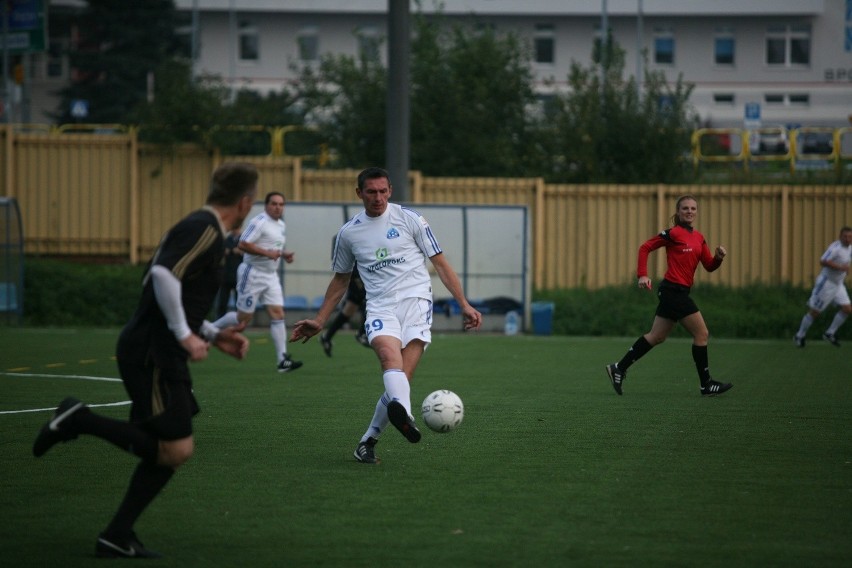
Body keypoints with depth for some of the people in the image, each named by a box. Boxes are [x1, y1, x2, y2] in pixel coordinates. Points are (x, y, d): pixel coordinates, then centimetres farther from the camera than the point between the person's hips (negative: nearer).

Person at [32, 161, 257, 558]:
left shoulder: (202, 229, 19)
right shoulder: (203, 229, -12)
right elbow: (164, 275, -27)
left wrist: (213, 336, 21)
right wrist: (186, 336, -22)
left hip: (160, 354, 10)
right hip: (152, 354, -10)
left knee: (169, 451, 11)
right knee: (176, 449, -13)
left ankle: (117, 538, 13)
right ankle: (79, 421, -7)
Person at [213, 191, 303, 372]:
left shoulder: (281, 225, 14)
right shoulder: (259, 222, -15)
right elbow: (243, 244, -23)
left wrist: (284, 255, 8)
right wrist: (267, 253, -28)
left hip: (271, 275, 8)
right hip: (252, 274, -8)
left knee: (277, 313, -4)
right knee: (244, 318, -2)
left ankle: (283, 360, -8)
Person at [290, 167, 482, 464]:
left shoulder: (409, 218, 7)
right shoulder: (349, 233, 14)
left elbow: (440, 262, 8)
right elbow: (340, 279, 28)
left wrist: (464, 304, 1)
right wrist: (319, 321, 26)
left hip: (415, 299, -1)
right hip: (380, 306, 1)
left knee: (402, 376, -16)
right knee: (389, 354, -32)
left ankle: (368, 440, 0)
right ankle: (403, 416, -59)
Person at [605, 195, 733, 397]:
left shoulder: (699, 238, 13)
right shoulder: (674, 233, -10)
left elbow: (709, 266, 13)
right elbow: (645, 247, -8)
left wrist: (718, 257, -8)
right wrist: (642, 275, -16)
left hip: (679, 292, 9)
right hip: (674, 290, -9)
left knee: (656, 336, 13)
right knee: (701, 333, -6)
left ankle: (619, 368, 19)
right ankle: (706, 385, 1)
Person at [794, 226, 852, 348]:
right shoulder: (836, 247, -24)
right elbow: (823, 261, -35)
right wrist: (840, 267, -36)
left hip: (837, 285, 8)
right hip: (826, 283, -8)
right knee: (814, 312, 1)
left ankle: (830, 334, 9)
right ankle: (799, 336, 19)